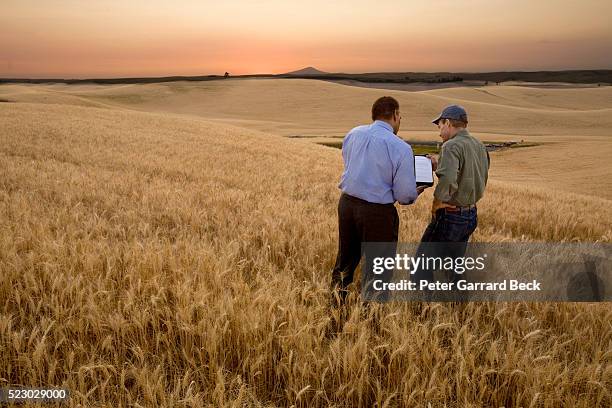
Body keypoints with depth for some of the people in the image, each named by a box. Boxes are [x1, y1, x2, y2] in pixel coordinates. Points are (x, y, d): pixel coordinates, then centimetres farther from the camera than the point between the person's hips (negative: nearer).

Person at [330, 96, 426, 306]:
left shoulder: (353, 134, 1)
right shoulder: (401, 148, -14)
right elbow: (405, 194, -13)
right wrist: (415, 193, 9)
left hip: (346, 202, 6)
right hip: (377, 212, -5)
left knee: (346, 258, 23)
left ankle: (336, 304, 36)